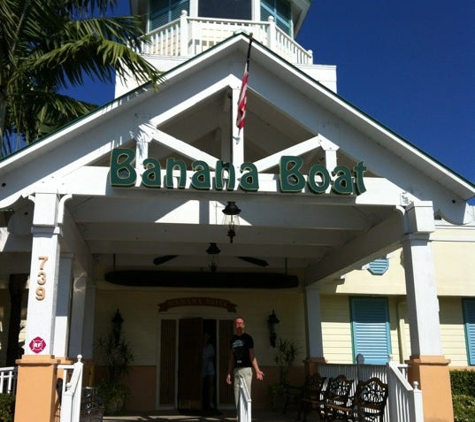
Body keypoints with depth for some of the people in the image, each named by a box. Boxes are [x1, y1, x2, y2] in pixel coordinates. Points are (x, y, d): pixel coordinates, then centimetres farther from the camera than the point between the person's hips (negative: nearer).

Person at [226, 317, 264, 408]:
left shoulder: (247, 338, -1)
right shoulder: (233, 339, 12)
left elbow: (252, 356, -4)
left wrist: (257, 370, -14)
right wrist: (229, 373, 15)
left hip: (246, 369, -5)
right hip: (236, 370, 5)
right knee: (237, 397, 7)